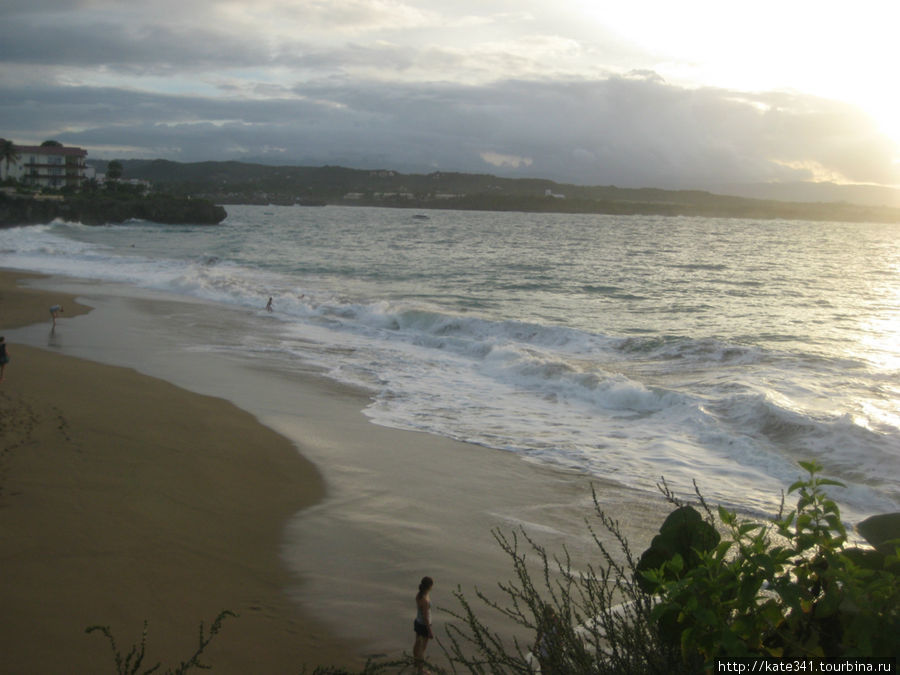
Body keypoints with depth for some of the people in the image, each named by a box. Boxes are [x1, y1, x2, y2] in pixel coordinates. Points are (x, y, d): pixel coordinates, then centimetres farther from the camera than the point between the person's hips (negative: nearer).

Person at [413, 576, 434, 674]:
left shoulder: (418, 594, -11)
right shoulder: (425, 600, -37)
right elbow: (425, 618, -28)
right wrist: (430, 632, -16)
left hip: (417, 622, 8)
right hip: (424, 626, -8)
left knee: (417, 644, 28)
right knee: (422, 648, 13)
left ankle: (416, 664, 49)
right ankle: (421, 669, 30)